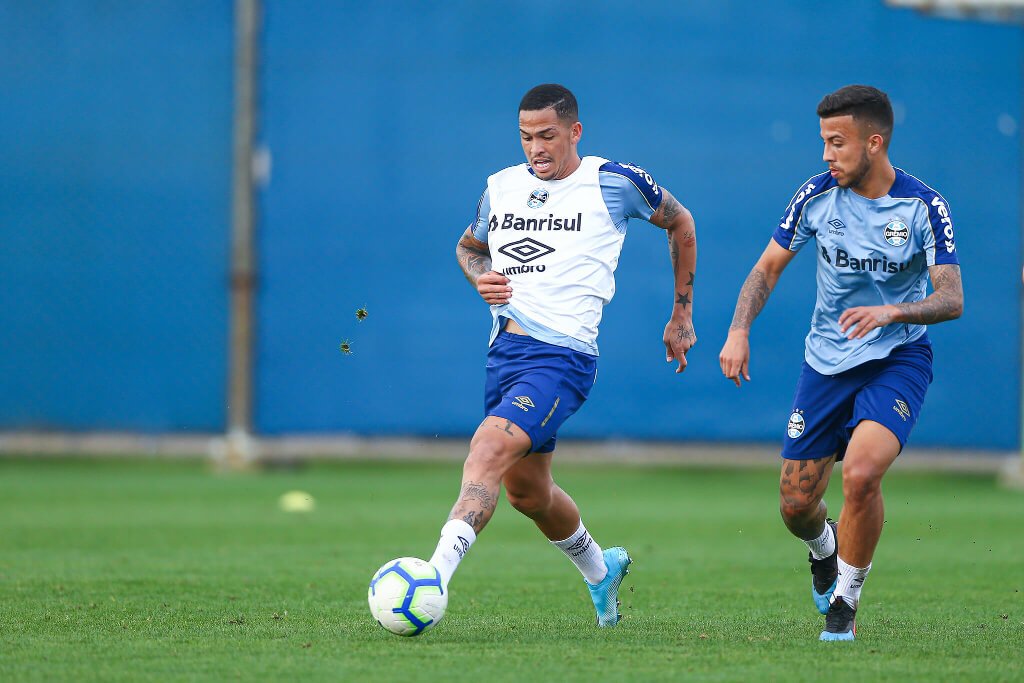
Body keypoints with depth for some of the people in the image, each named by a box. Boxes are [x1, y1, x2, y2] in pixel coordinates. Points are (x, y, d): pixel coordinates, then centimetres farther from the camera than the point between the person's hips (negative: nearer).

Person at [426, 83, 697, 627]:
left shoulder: (614, 183, 0)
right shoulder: (501, 186, 12)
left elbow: (680, 223, 17)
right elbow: (468, 245, 31)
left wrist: (682, 313, 19)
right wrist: (480, 277, 6)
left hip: (563, 353, -7)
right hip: (504, 351, 7)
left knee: (491, 446, -27)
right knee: (526, 489, 17)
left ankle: (435, 574, -40)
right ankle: (598, 569, 44)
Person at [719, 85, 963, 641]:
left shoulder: (924, 207, -14)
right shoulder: (817, 195, -6)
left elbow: (951, 299, -18)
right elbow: (768, 266, 4)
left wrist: (891, 311, -37)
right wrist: (739, 330, -11)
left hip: (897, 359, -3)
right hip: (826, 360, 4)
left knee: (860, 473, -28)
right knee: (796, 505, 2)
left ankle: (845, 600, -5)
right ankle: (823, 549, 41)